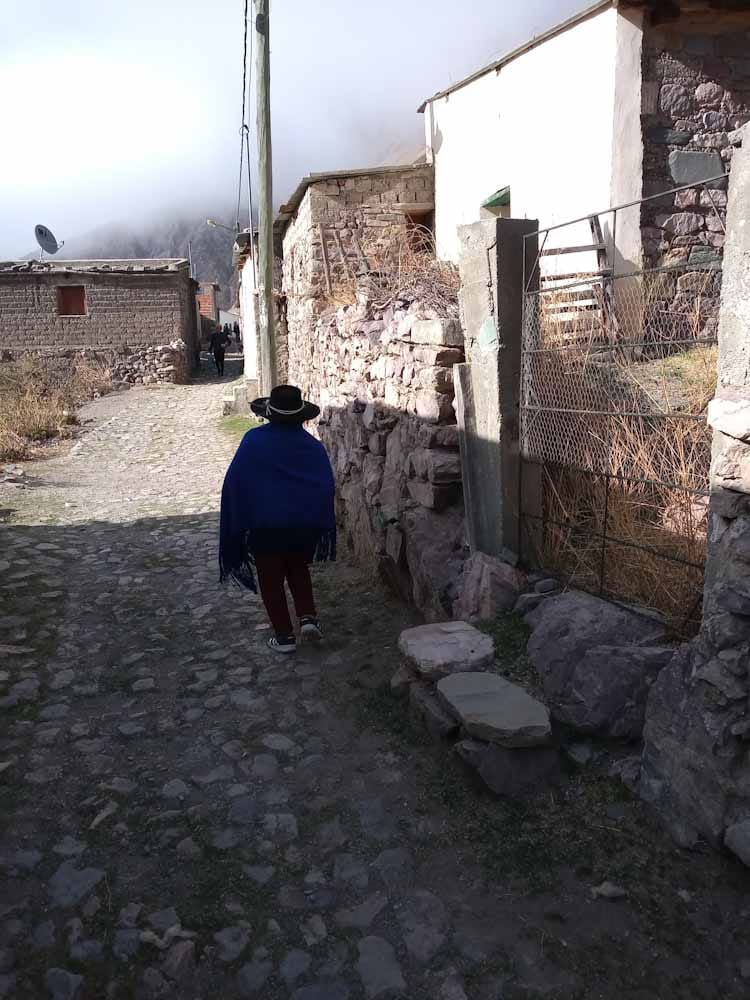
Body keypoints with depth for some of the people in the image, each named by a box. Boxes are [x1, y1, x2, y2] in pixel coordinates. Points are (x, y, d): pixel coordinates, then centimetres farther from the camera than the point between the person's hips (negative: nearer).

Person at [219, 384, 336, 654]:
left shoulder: (253, 440, -8)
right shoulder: (313, 446, -2)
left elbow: (233, 482, -7)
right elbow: (327, 487, -2)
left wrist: (236, 524, 3)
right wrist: (322, 528, 8)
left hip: (264, 525, -2)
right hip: (304, 524, 3)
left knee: (271, 580, 11)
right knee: (299, 570, 25)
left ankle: (285, 636, 14)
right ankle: (308, 618, 9)